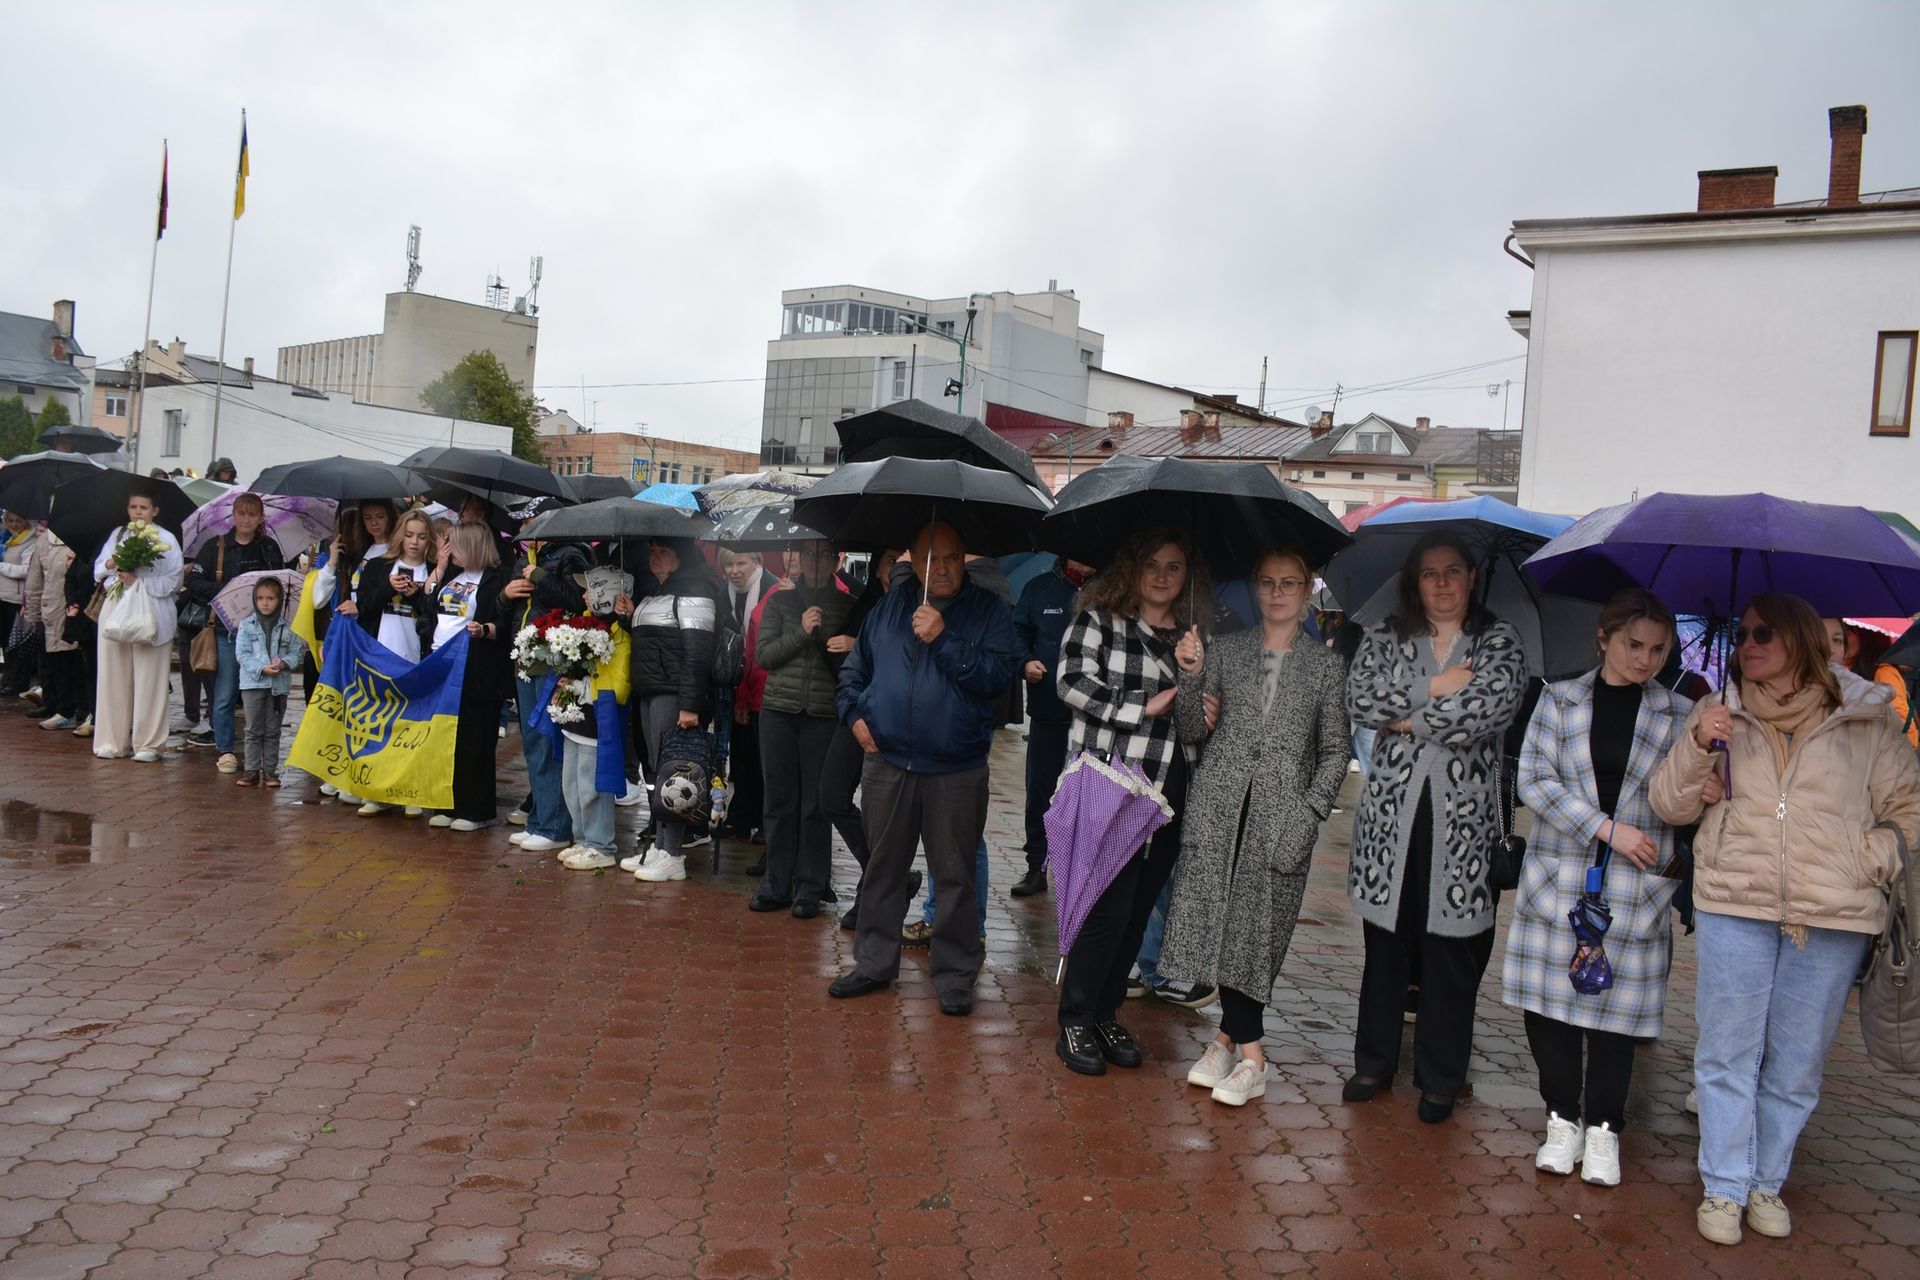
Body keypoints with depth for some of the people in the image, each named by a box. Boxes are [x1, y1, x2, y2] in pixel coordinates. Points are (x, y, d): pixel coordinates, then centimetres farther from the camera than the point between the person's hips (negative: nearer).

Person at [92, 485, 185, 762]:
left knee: (149, 679, -3)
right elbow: (98, 570, 13)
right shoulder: (117, 535, 13)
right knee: (114, 677, 4)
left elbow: (173, 581, -5)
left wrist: (138, 581, -14)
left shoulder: (166, 540, 0)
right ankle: (111, 740, 12)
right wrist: (109, 565, -8)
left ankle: (148, 743, 4)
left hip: (150, 614, -4)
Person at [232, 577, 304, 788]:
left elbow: (296, 651, 2)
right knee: (254, 729, 4)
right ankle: (251, 769, 10)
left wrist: (284, 663, -19)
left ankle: (270, 769, 14)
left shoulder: (287, 628, 3)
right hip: (253, 683, -1)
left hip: (279, 684, 1)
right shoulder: (247, 625, 0)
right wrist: (262, 668, -17)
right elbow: (242, 653, -4)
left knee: (272, 731, 8)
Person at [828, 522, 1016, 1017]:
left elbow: (996, 676, -15)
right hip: (887, 763, 4)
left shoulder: (990, 611, -2)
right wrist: (854, 714, 4)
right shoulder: (891, 605, 9)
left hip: (957, 771, -3)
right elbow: (854, 668, 18)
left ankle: (955, 974, 16)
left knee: (955, 875, 3)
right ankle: (874, 962, 27)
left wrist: (943, 639, -21)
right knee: (882, 868, 13)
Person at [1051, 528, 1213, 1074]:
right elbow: (1073, 681, -13)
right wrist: (1145, 707, -15)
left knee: (1138, 911, 10)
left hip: (1170, 791, 6)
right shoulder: (1098, 620, -1)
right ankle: (1074, 1024, 8)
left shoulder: (1194, 636, 14)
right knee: (1109, 907, -6)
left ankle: (1106, 1016, 24)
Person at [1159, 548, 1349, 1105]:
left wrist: (1308, 815, -5)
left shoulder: (1326, 664, 6)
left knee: (1256, 926, -1)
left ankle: (1230, 1036, 14)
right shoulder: (1224, 650, 9)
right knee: (1224, 922, 0)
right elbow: (1193, 733, 6)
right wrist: (1191, 677, -9)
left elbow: (1334, 753, 6)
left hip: (1281, 816, -1)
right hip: (1218, 807, 1)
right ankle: (1250, 1054, 10)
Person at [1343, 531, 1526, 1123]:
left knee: (1451, 948, 2)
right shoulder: (1385, 639, 10)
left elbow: (1493, 706, -12)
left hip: (1462, 812, -1)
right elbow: (1359, 700, -5)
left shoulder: (1500, 642, 5)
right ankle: (1374, 1061, 22)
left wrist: (1408, 720, -7)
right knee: (1385, 939, 8)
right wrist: (1432, 690, -11)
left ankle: (1440, 1079, 15)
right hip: (1391, 806, 2)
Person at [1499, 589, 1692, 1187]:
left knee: (1616, 1004, 3)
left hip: (1636, 887, 0)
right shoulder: (1560, 699, 5)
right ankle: (1564, 1120, 19)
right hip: (1557, 878, 0)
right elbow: (1535, 779, -4)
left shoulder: (1680, 715, 6)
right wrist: (1608, 828, -12)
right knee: (1548, 1001, 2)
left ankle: (1603, 1128, 20)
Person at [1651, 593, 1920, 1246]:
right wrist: (1696, 746, -11)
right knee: (1728, 1053, 4)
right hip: (1733, 905, 0)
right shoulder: (1716, 713, 7)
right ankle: (1725, 1188, 15)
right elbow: (1671, 805, 4)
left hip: (1833, 920, 0)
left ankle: (1767, 1183, 25)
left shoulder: (1866, 721, 5)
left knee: (1796, 1062, 9)